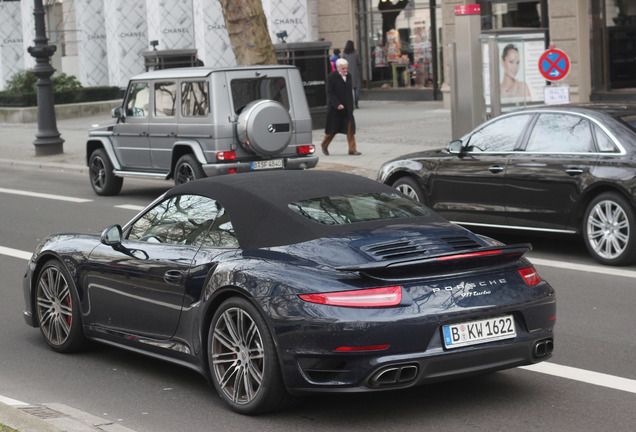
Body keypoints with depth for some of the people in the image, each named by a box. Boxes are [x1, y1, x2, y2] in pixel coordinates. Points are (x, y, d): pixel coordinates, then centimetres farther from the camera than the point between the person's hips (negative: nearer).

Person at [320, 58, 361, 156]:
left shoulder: (348, 76, 9)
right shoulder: (331, 77, -9)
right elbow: (330, 93, -12)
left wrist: (351, 106, 14)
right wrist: (337, 104, -20)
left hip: (347, 108, 5)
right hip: (335, 108, -5)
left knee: (350, 128, -4)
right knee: (332, 129, 6)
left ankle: (352, 150, -3)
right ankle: (324, 145, 28)